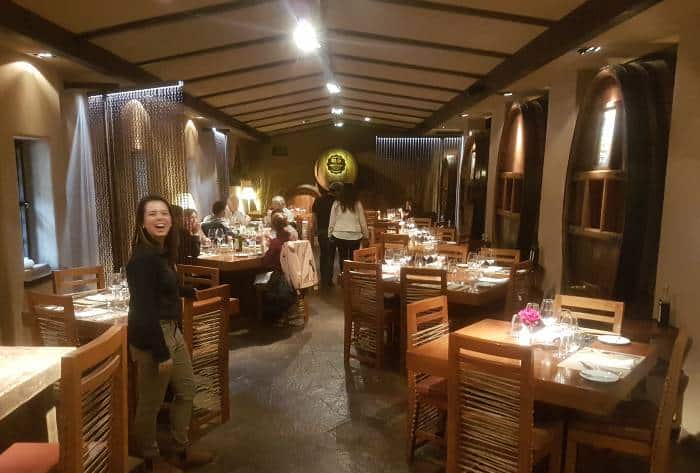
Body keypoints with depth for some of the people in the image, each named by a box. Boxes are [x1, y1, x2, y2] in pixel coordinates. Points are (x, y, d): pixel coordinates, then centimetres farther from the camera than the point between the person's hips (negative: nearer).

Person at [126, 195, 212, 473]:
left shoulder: (162, 251, 7)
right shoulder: (143, 257, -21)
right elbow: (144, 310, -23)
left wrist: (187, 291, 44)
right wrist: (161, 353, -22)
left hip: (171, 330, 10)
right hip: (152, 335, -10)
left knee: (186, 390, 19)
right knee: (151, 403, 6)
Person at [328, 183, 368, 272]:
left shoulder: (336, 203, 0)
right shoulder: (357, 204, -1)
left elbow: (332, 221, 3)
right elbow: (362, 221, 2)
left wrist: (330, 233, 12)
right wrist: (366, 234, 11)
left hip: (340, 235, 1)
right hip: (355, 235, -1)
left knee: (342, 258, 7)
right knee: (353, 259, 4)